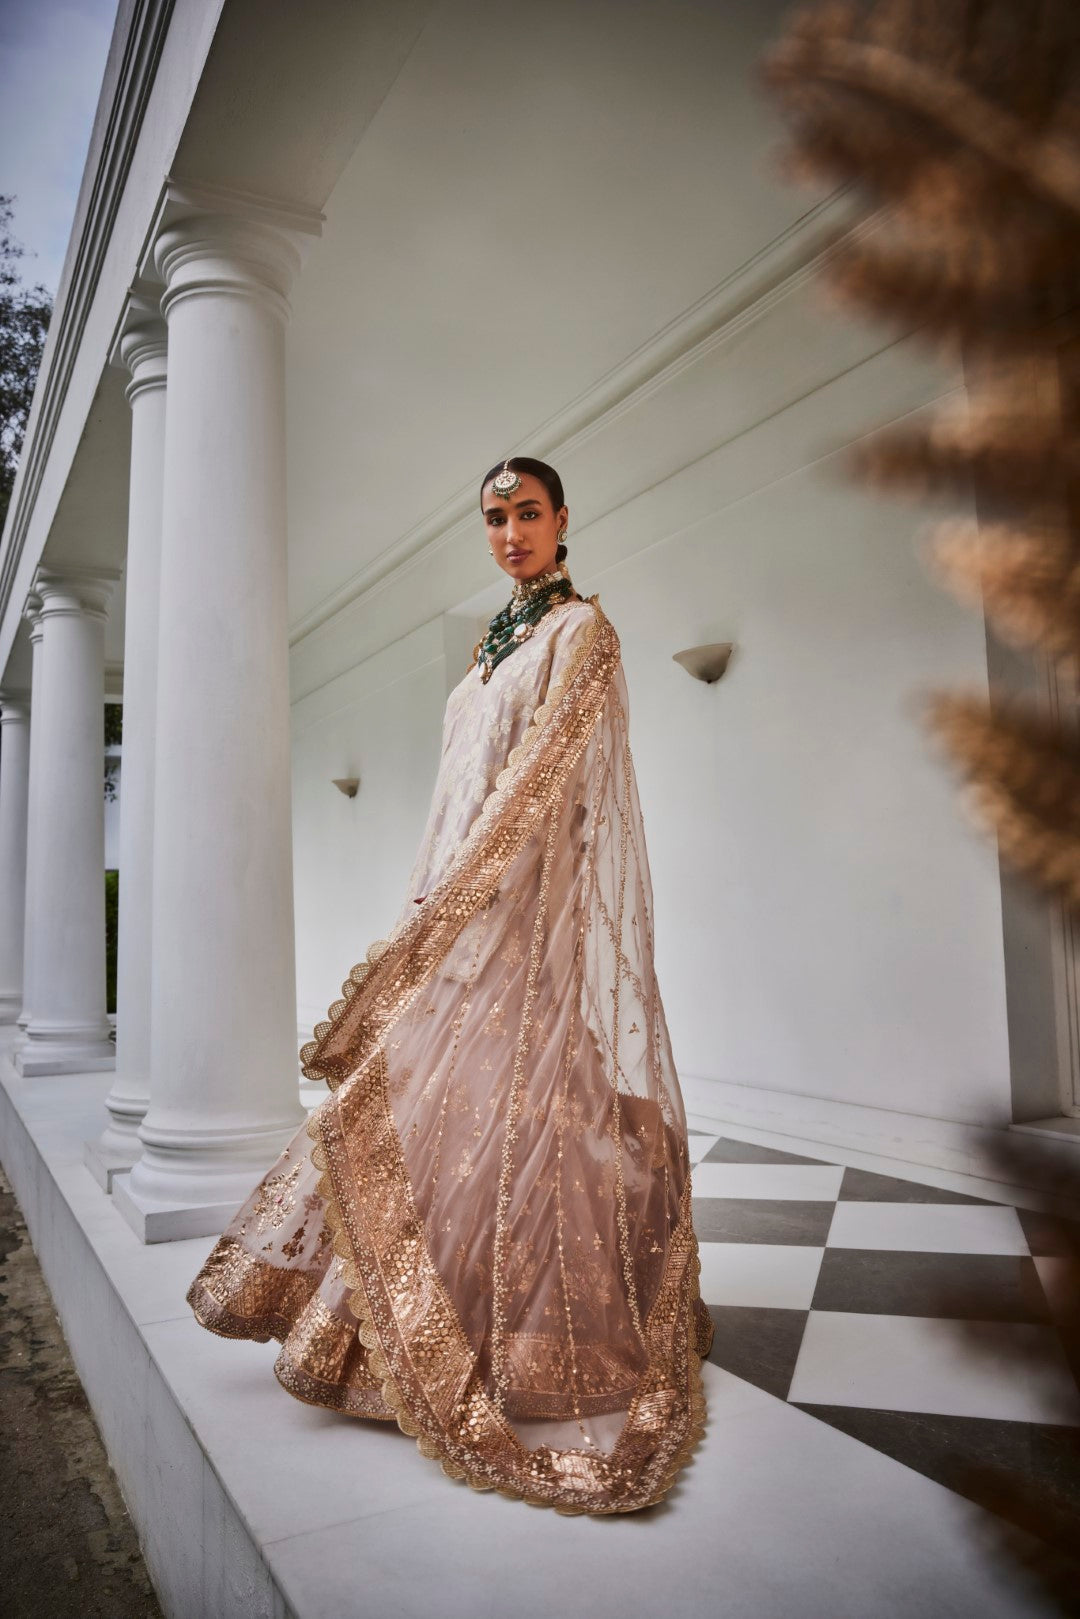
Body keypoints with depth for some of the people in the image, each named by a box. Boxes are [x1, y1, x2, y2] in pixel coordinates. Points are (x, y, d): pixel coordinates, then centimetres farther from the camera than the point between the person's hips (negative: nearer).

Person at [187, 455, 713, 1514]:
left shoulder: (581, 628, -4)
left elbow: (541, 774, -16)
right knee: (429, 1104, 10)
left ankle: (534, 1359, 10)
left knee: (503, 1106, -5)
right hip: (462, 906, 8)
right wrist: (424, 902, 13)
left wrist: (443, 901, -21)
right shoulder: (491, 646, 19)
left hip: (531, 906, -8)